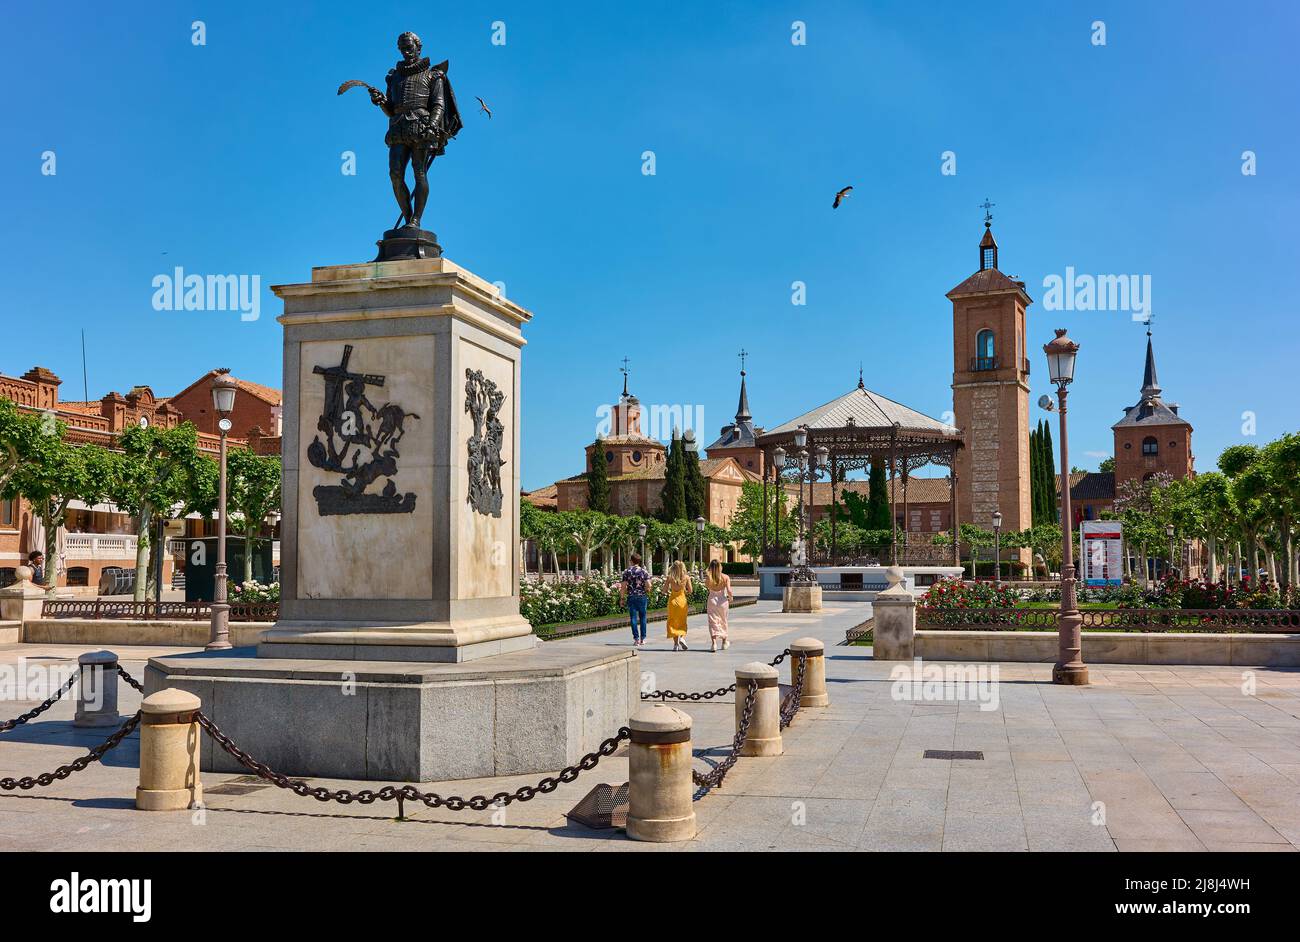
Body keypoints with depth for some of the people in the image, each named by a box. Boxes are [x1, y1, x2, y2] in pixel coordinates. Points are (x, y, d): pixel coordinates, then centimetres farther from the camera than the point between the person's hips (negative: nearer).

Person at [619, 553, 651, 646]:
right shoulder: (644, 572, 0)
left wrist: (622, 598, 3)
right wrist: (646, 591, 14)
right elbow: (648, 585, -7)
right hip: (642, 597, 1)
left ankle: (636, 639, -3)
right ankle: (642, 638, 14)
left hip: (631, 597, -1)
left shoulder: (627, 571, -1)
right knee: (642, 617, 11)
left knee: (633, 618, 2)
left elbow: (623, 586, -4)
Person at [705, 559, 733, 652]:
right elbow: (729, 590, -13)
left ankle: (713, 642, -15)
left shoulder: (709, 578, -8)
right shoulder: (726, 577, -9)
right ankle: (724, 642, 31)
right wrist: (731, 597, 6)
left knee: (713, 621, 1)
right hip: (722, 601, 1)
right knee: (723, 621, 18)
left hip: (712, 600, -1)